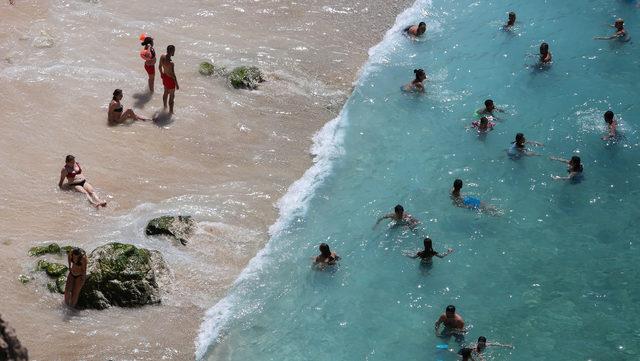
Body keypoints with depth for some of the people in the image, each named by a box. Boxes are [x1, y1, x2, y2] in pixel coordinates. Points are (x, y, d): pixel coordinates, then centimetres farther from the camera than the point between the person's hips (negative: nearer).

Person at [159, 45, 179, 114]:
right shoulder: (170, 63, -38)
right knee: (172, 96, 13)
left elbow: (160, 67, 4)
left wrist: (161, 73, 24)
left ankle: (165, 107, 49)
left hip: (164, 76, 8)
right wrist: (176, 84, -14)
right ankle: (171, 111, 28)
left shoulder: (162, 56, -14)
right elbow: (173, 75, -27)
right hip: (170, 79, -8)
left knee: (166, 92, 30)